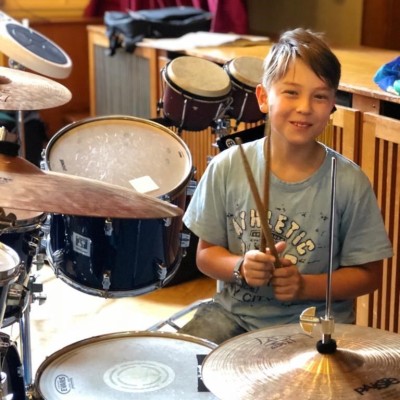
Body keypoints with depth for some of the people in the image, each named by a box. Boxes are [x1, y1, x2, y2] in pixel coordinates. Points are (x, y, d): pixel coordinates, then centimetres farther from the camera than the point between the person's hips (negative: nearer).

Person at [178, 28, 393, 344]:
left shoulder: (349, 183, -11)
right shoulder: (228, 168, -6)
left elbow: (368, 274, -2)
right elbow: (206, 252, 4)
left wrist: (305, 286, -18)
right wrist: (241, 268, -17)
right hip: (236, 310, 2)